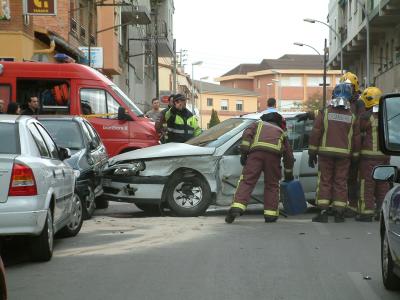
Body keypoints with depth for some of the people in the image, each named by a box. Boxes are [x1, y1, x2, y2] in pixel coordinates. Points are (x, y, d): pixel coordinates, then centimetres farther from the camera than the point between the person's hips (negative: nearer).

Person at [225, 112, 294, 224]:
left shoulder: (258, 124, 33)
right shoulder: (281, 132, 37)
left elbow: (247, 134, 11)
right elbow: (289, 155, 38)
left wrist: (244, 153, 5)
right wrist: (289, 173, 47)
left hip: (256, 152, -1)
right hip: (274, 154, 1)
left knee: (246, 181, -4)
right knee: (272, 185, 13)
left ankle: (236, 208, -18)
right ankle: (270, 214, 10)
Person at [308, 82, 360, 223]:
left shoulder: (324, 113, -2)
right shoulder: (352, 117, 4)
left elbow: (315, 134, -3)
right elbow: (356, 139, 6)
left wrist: (312, 153, 3)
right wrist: (355, 157, 15)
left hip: (325, 153, -1)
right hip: (344, 154, 1)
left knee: (324, 182, 3)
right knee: (341, 183, 6)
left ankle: (323, 212, -3)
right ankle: (339, 213, 5)